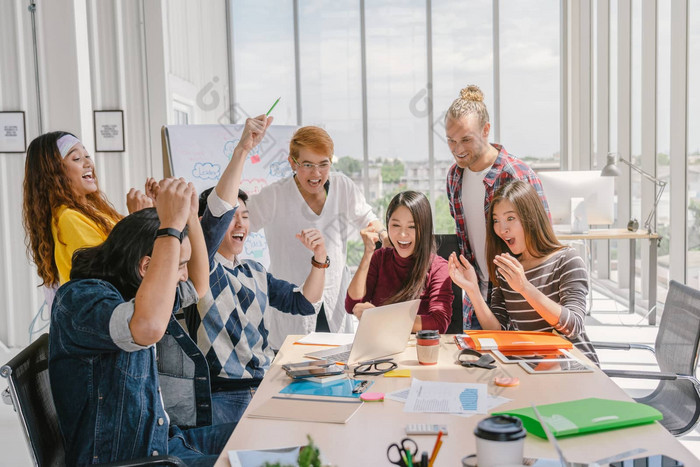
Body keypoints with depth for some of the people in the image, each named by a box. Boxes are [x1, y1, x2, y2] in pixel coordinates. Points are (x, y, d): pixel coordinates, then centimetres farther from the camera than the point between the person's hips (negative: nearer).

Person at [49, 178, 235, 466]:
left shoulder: (130, 293, 5)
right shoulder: (79, 297, -22)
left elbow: (198, 287, 19)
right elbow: (148, 328, -44)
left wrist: (191, 216, 6)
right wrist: (171, 226, -36)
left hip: (163, 442, 9)